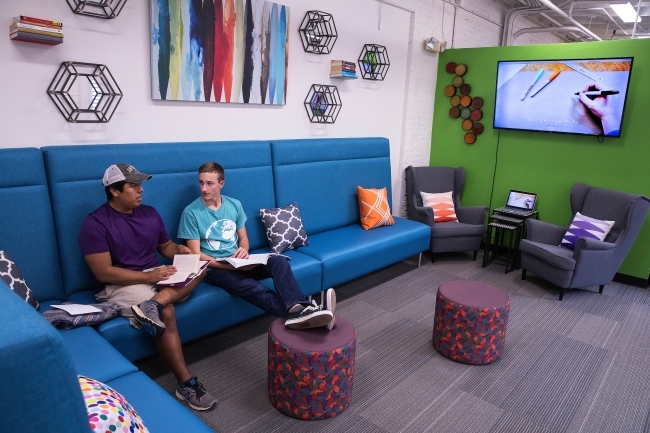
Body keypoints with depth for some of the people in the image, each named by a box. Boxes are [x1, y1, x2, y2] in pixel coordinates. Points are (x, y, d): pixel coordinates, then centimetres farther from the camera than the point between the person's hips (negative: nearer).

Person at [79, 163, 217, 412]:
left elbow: (165, 246, 20)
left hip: (156, 276, 7)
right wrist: (148, 276, -23)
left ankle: (155, 303, -34)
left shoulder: (150, 213, 8)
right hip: (118, 286, -7)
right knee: (166, 313, -30)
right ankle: (186, 383, -21)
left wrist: (179, 250, -4)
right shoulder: (95, 223, -12)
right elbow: (103, 273, -18)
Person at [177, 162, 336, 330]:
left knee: (278, 261, -25)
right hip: (214, 268, -4)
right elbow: (196, 255, -9)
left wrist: (244, 250, -11)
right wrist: (232, 265, -20)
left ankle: (298, 308, -50)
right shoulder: (191, 213, -7)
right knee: (250, 287, -36)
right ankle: (296, 315, -52)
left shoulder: (234, 205, 7)